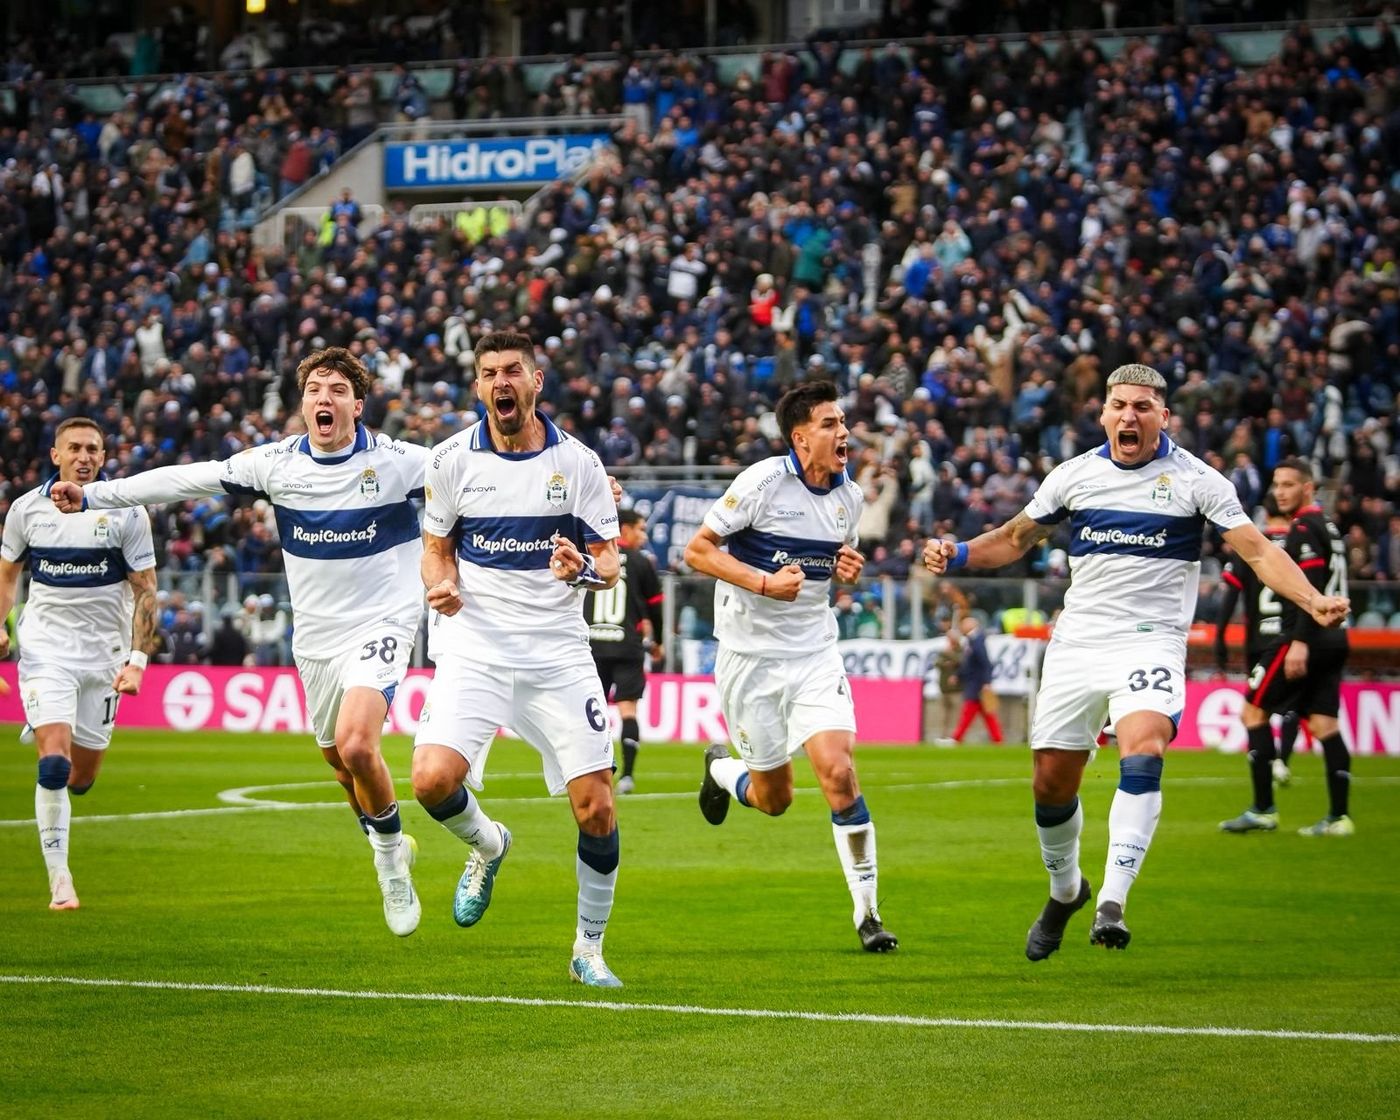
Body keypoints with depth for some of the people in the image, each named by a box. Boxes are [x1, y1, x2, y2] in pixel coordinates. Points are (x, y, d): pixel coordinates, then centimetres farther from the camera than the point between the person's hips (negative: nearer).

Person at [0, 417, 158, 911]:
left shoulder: (127, 513, -4)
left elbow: (145, 591, -2)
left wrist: (138, 659, -10)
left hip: (103, 653, 1)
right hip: (45, 649, -1)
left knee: (82, 777, 7)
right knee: (54, 765, -16)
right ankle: (59, 879, -9)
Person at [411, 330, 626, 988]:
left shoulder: (578, 462, 1)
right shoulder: (452, 459, 2)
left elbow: (609, 563, 4)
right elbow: (437, 549, 11)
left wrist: (583, 568, -19)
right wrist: (442, 584, -11)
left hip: (559, 651, 0)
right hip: (473, 648, 0)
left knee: (596, 809, -6)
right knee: (433, 780, -22)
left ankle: (589, 949, 15)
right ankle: (486, 846, 14)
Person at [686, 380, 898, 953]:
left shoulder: (849, 496, 4)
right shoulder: (763, 481, -14)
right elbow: (697, 549, -11)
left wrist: (849, 568, -2)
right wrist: (765, 582, -22)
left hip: (815, 652, 3)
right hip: (750, 654, -3)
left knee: (839, 772, -15)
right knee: (774, 799, 5)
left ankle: (867, 911, -6)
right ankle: (722, 768, 43)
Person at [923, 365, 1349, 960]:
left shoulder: (1196, 479, -2)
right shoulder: (1073, 474, 7)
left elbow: (1257, 550, -8)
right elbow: (1016, 538, 19)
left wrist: (1311, 600, -24)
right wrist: (957, 554, 2)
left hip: (1151, 641, -3)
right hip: (1076, 643, 3)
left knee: (1143, 753, -28)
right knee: (1051, 782, 4)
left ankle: (1111, 903, -31)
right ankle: (1065, 889, 32)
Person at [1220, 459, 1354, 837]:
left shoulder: (1305, 528, -11)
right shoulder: (1327, 527, 18)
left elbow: (1312, 590, -20)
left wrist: (1300, 642, -25)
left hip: (1307, 636, -9)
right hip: (1332, 638, 9)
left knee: (1253, 710, -2)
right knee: (1324, 724, 6)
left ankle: (1263, 811, -4)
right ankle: (1339, 817, -1)